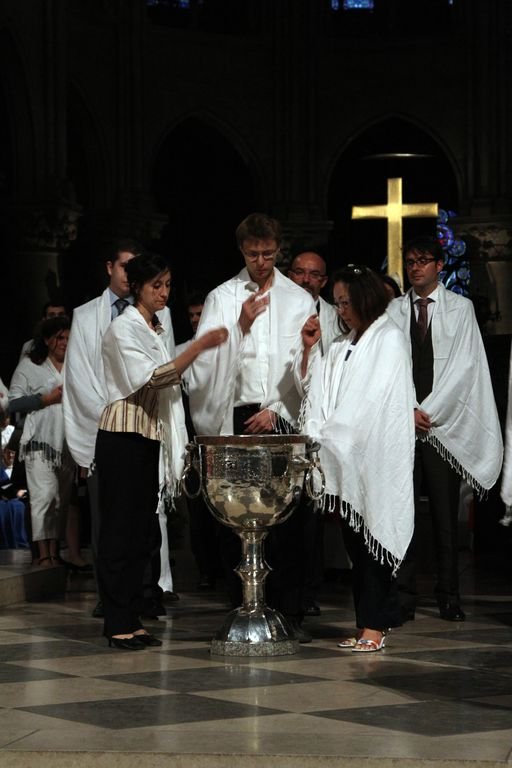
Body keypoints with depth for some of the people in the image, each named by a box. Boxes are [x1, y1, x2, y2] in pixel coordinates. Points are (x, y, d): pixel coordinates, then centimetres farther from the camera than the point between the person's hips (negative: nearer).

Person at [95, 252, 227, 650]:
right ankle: (117, 624, -5)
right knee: (119, 531, -6)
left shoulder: (156, 330, 17)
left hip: (152, 438, 8)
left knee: (141, 531, 7)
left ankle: (133, 620, 10)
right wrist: (197, 348, -25)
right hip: (123, 437, -8)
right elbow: (148, 379, -20)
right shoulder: (123, 328, -8)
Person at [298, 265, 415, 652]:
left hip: (374, 457, -7)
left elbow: (370, 400, -14)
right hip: (344, 455, 7)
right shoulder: (344, 344, 18)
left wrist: (326, 435, -15)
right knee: (355, 543, 5)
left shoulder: (389, 340, -4)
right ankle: (370, 623, 8)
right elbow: (312, 386, 17)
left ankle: (376, 625, -6)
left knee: (370, 539, -8)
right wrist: (309, 349, 3)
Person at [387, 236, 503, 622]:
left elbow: (464, 365, -3)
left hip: (444, 425, -1)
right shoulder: (393, 311, 9)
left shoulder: (460, 308, 5)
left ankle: (449, 597, 7)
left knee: (446, 514, 1)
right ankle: (404, 597, 4)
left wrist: (428, 411, -9)